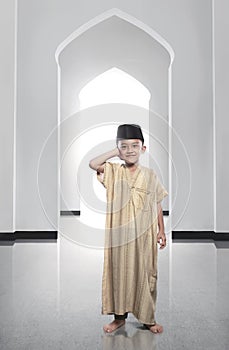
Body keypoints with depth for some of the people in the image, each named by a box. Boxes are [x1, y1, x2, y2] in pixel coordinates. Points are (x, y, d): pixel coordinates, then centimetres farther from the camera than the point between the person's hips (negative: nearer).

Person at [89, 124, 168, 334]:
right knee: (119, 273, 11)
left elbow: (158, 205, 5)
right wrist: (115, 152, -7)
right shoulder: (113, 171, 0)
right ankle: (119, 316, 29)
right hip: (119, 234, 0)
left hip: (144, 235, 0)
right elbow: (92, 164, -16)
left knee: (145, 275, 11)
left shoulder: (150, 175, 1)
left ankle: (149, 318, 29)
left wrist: (161, 231, 2)